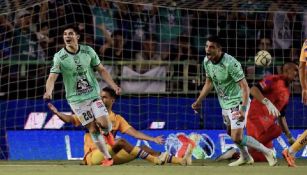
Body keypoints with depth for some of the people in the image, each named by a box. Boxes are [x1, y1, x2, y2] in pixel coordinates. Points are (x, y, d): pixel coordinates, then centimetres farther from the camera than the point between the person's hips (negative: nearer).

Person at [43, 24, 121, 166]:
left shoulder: (88, 51, -2)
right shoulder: (59, 57, -9)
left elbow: (101, 70, 8)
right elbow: (52, 77, -18)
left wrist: (114, 85, -1)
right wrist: (48, 91, -39)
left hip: (93, 94, 1)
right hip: (76, 99, -1)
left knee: (104, 124, -13)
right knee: (93, 129, -3)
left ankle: (107, 133, 24)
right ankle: (107, 157, 9)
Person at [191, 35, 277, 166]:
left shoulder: (231, 63, -29)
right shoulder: (207, 61, -4)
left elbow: (245, 87, -29)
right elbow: (209, 83, 15)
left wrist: (243, 109, -39)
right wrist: (199, 101, 17)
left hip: (237, 102, -8)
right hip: (225, 103, 9)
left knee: (237, 137, -14)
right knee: (231, 133, 23)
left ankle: (267, 152, 2)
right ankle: (245, 158, 46)